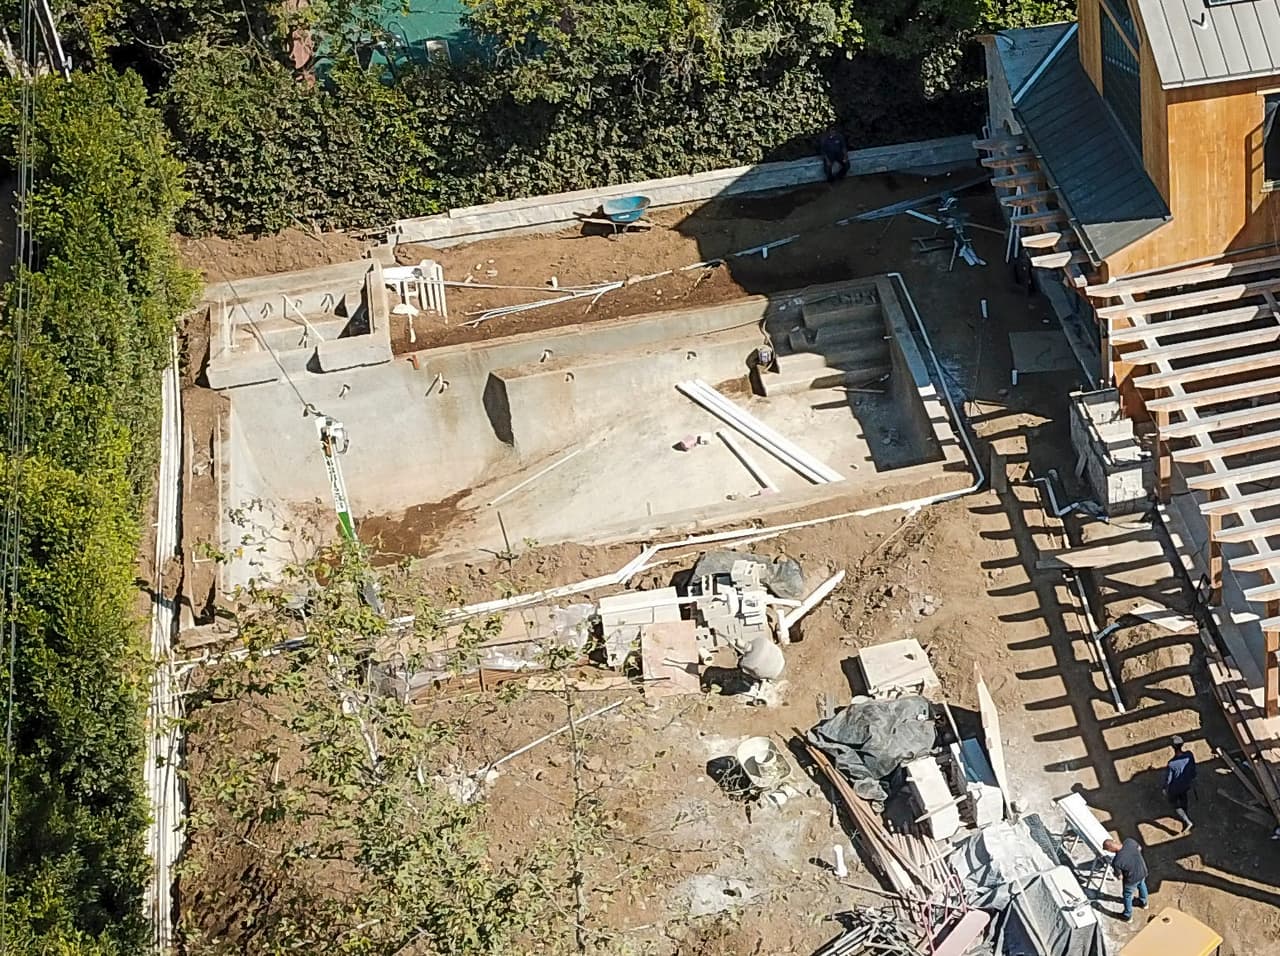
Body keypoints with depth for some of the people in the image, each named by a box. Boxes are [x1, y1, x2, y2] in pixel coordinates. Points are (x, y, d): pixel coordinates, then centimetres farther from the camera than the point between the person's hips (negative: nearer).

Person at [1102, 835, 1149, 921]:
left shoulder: (1116, 862, -38)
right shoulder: (1130, 841, -28)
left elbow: (1120, 877, -19)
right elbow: (1139, 849, -4)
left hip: (1132, 879, -5)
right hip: (1143, 871, 5)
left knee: (1127, 896, 26)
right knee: (1141, 885, 37)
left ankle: (1127, 916, 50)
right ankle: (1143, 903, 66)